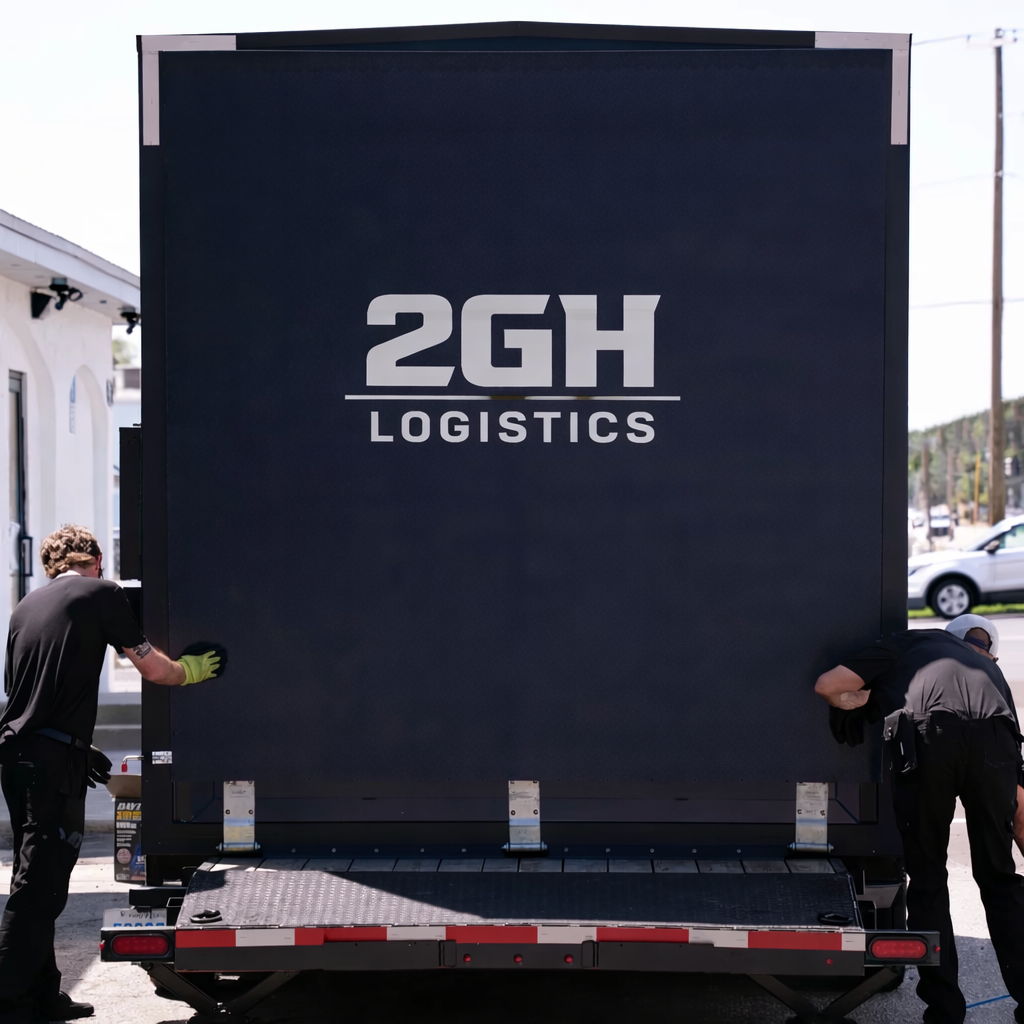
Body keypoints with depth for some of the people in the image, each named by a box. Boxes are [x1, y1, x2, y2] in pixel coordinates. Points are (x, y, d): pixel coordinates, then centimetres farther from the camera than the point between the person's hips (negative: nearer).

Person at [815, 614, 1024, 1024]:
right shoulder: (991, 672, 39)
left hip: (927, 736, -2)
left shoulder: (913, 642, 32)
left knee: (928, 879, 14)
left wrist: (852, 703, 41)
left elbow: (827, 685, 20)